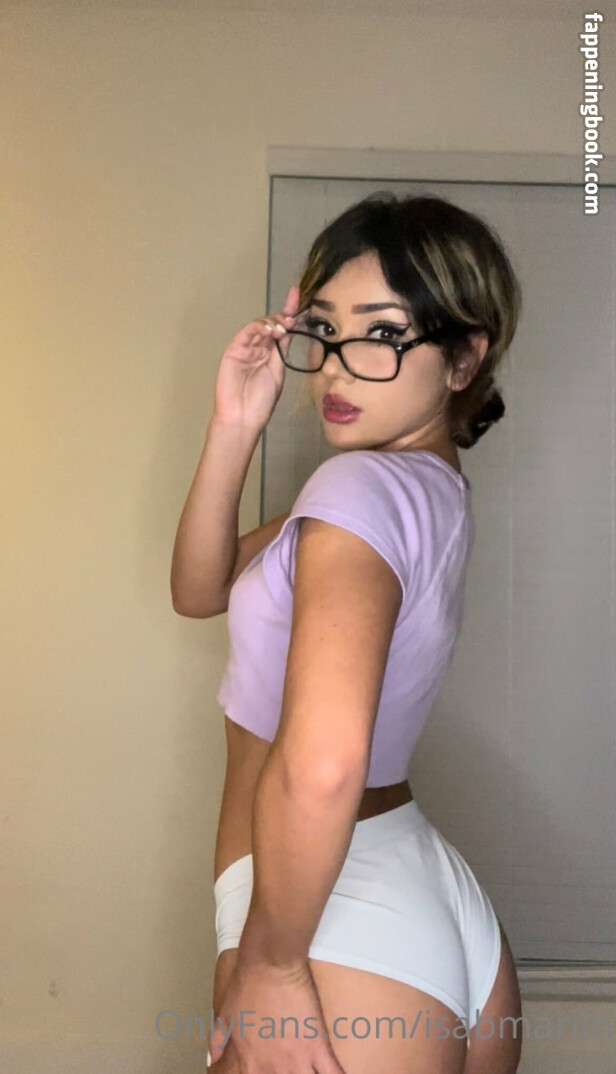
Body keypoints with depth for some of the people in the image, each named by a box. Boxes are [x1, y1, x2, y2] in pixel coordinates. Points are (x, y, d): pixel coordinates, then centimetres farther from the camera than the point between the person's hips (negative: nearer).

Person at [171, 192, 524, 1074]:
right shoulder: (436, 486, 7)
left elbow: (319, 763, -31)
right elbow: (201, 590, 9)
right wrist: (234, 432, -3)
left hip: (341, 936, -9)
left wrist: (268, 962, -17)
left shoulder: (364, 485, -19)